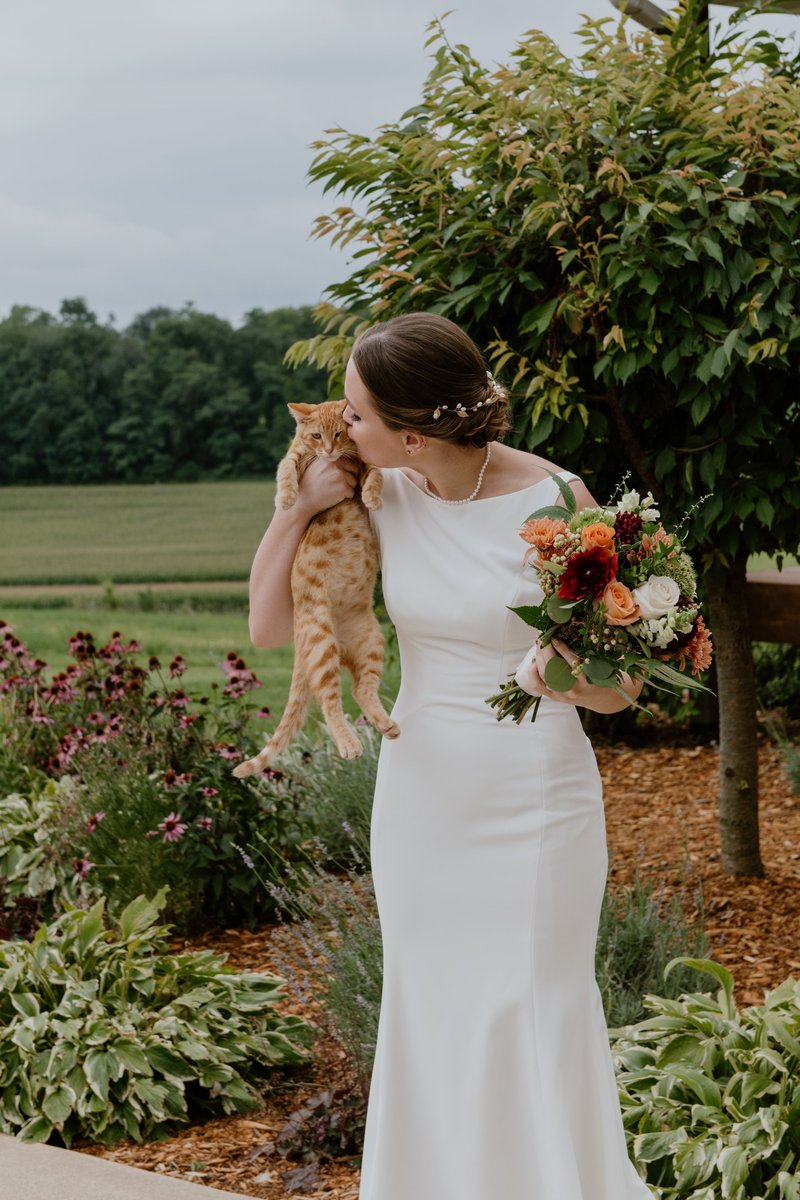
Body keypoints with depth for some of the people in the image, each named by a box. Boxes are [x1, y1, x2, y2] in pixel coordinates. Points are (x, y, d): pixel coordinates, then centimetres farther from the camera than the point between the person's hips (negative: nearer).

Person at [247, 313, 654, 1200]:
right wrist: (302, 504, -9)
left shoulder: (554, 503, -15)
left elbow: (618, 687, -9)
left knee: (530, 1032, -1)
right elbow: (268, 626, 2)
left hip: (530, 805, -5)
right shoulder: (385, 497, -2)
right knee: (428, 1026, 12)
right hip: (418, 797, 5)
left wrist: (574, 678, -31)